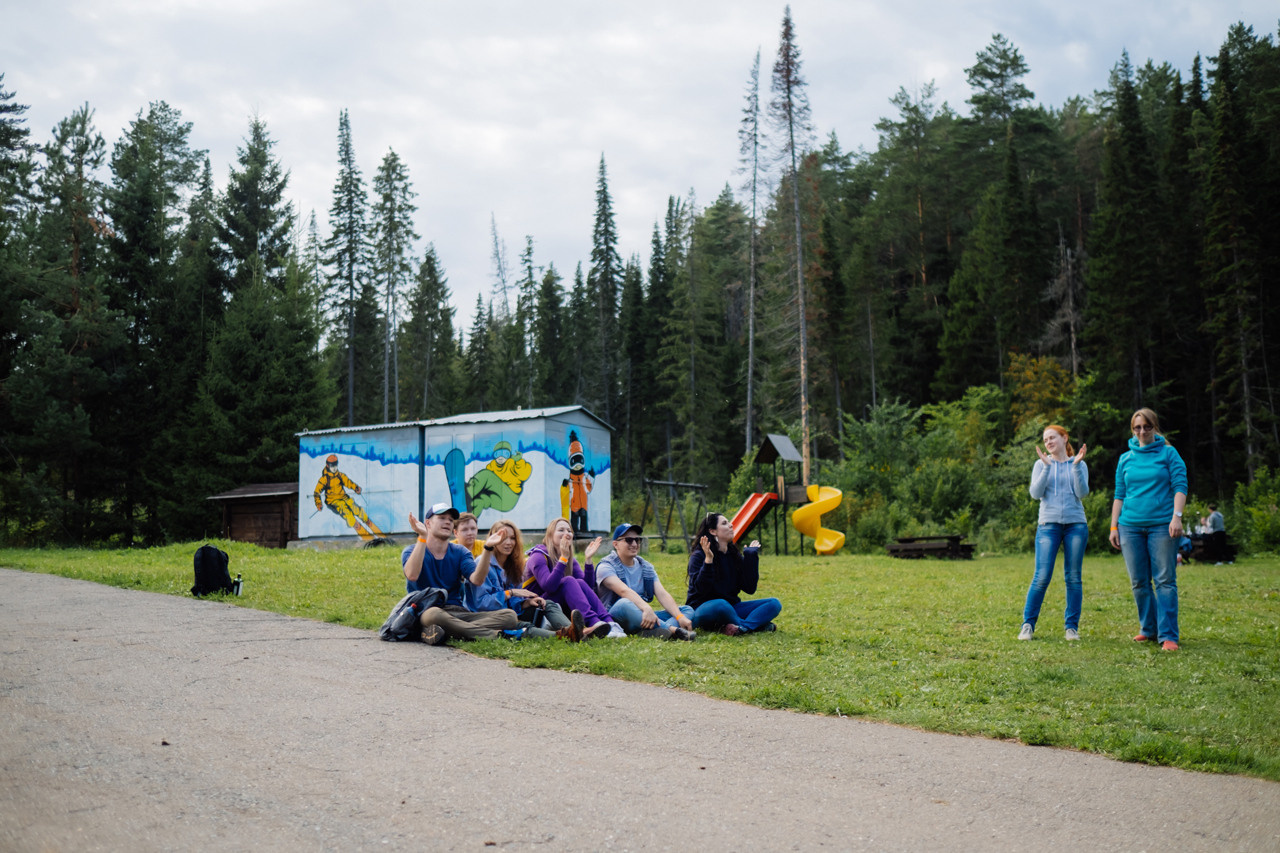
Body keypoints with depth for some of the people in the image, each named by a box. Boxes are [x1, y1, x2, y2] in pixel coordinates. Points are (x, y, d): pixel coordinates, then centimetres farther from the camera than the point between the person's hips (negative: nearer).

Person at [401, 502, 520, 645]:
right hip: (426, 611, -5)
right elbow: (412, 575, -18)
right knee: (434, 614, -42)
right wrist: (422, 537, -18)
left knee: (510, 616, -18)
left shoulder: (459, 552, 17)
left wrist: (488, 549, -15)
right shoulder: (412, 551, 7)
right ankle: (490, 634, -29)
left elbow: (477, 580, -2)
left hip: (458, 613, 5)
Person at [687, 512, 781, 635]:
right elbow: (700, 588, -20)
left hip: (731, 608, 6)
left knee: (774, 603, -10)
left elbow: (750, 589, 3)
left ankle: (743, 627, -34)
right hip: (703, 610, -6)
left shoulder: (735, 555, 9)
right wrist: (708, 560, -28)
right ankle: (758, 624, -19)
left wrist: (751, 557, 2)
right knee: (720, 605, -41)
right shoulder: (699, 556, -7)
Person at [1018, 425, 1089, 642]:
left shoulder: (1079, 465, 10)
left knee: (1073, 577, 3)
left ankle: (1072, 626, 11)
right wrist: (1046, 466, -10)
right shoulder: (1041, 464, 9)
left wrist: (1076, 465, -10)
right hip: (1049, 524, -1)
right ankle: (1028, 624, -1)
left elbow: (1082, 493, -3)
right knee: (1042, 576, -9)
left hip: (1076, 524, 1)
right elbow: (1035, 493, -3)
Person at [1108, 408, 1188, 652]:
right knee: (1139, 583, 6)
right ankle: (1148, 629, 19)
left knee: (1165, 581, -5)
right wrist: (1114, 526, 10)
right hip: (1131, 526, 3)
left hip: (1162, 524, -3)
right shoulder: (1126, 459, 14)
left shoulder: (1168, 453, 5)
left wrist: (1177, 516, -14)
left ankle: (1168, 635, -5)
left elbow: (1180, 486, -2)